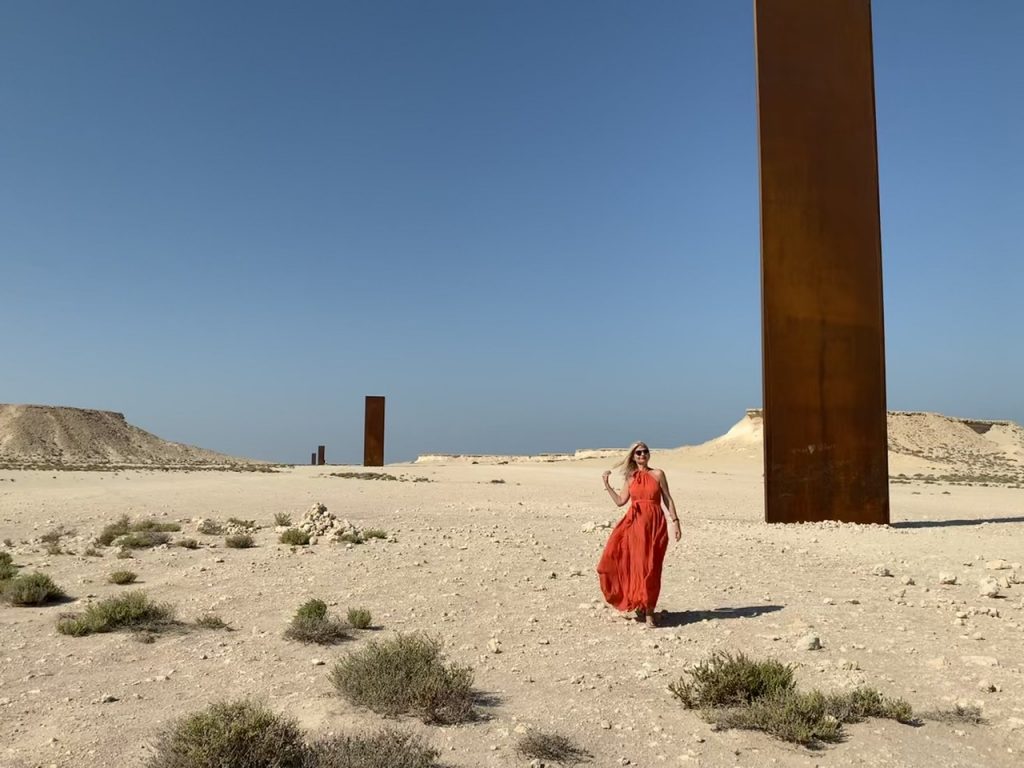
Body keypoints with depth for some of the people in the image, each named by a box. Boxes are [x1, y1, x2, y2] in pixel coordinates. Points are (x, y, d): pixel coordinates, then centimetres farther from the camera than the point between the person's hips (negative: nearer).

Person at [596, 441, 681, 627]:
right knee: (635, 565, 2)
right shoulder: (631, 478, 10)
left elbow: (667, 499, 4)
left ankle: (649, 611, 5)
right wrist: (607, 485, 5)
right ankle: (639, 604, 19)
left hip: (654, 524, -2)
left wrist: (675, 521, -1)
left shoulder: (658, 474, 2)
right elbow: (620, 501, 10)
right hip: (634, 524, 2)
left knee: (650, 568, -1)